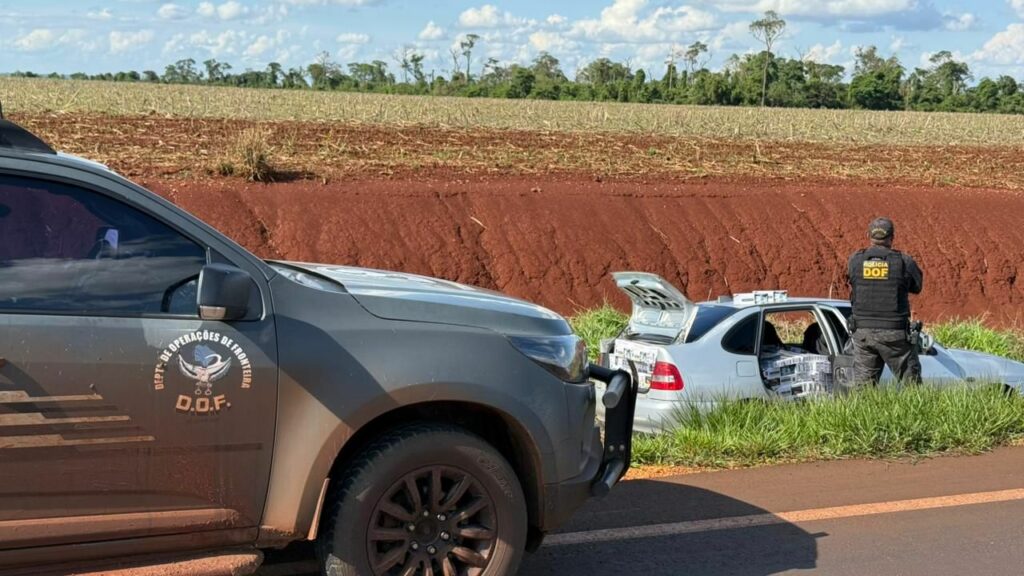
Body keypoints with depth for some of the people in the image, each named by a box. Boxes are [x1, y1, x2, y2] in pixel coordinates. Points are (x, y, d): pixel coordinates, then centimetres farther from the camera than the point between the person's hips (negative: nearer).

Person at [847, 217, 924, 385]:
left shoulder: (855, 260, -1)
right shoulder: (903, 261, -7)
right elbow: (917, 286, 8)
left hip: (863, 332, 2)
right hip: (894, 333, -2)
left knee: (863, 387, 9)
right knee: (911, 383, 10)